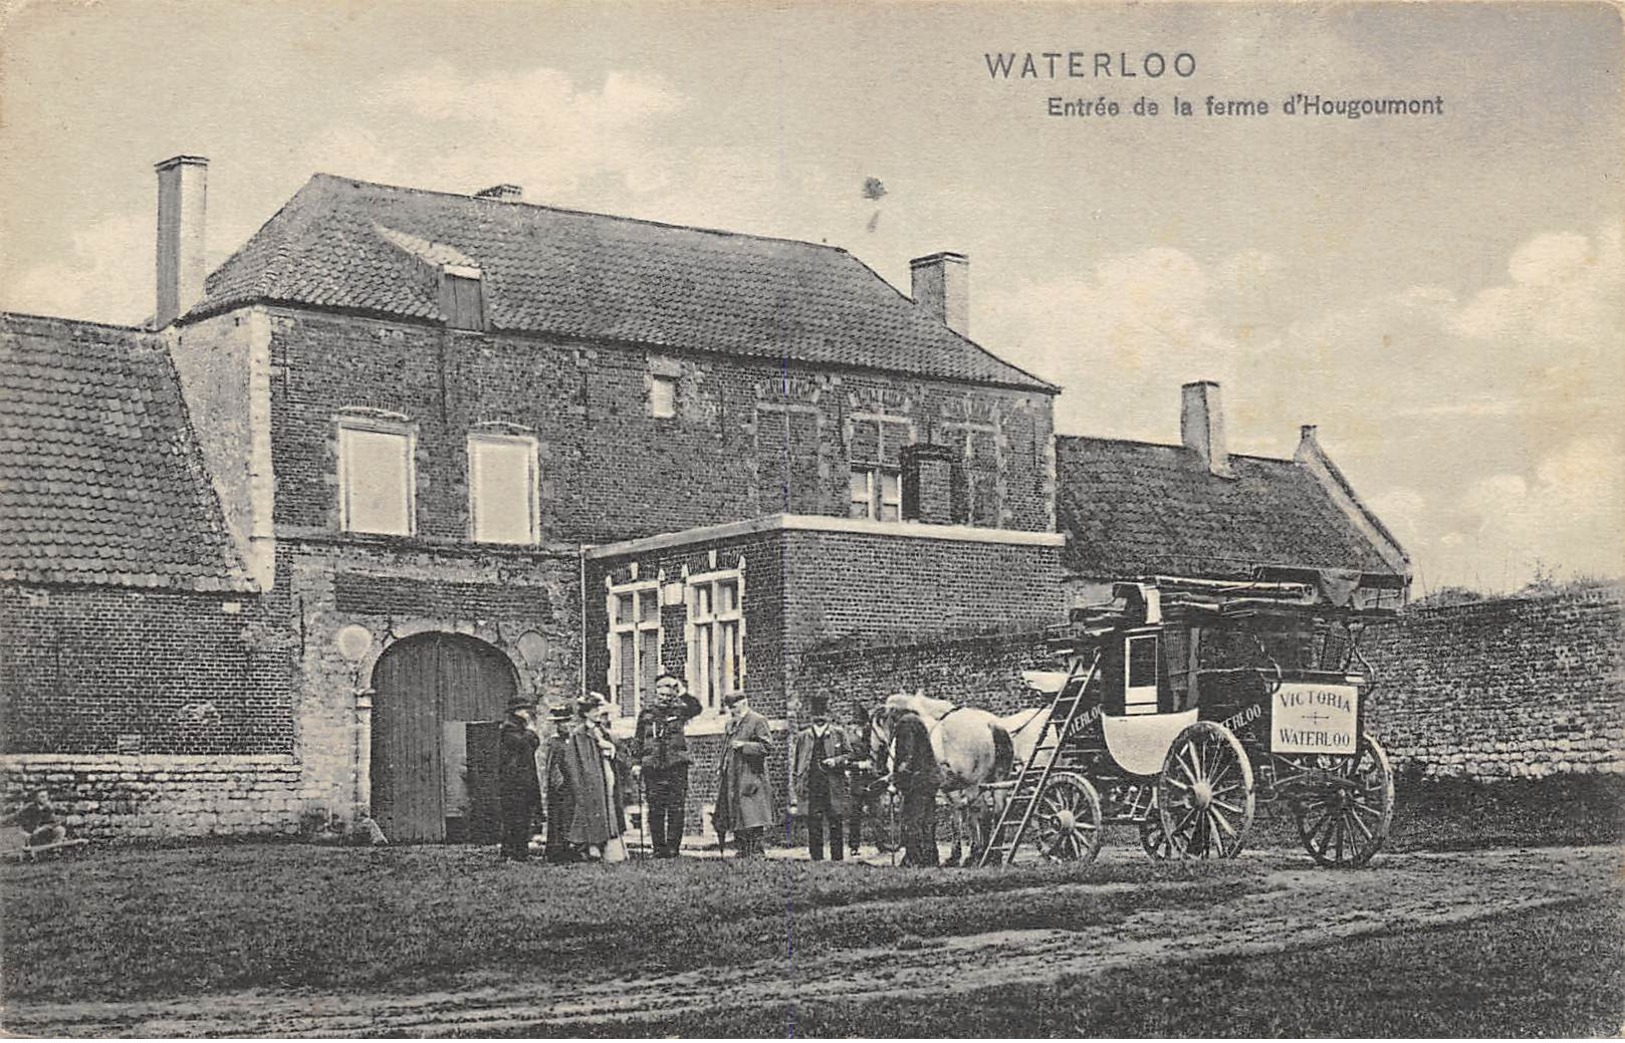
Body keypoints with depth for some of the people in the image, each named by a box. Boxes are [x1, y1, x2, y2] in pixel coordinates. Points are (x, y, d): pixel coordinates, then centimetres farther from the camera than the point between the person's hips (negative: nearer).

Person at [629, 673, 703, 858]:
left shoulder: (679, 711, 9)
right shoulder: (646, 713, 11)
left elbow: (696, 709, -10)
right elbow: (637, 739, 12)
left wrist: (682, 693, -12)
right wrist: (636, 762, 4)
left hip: (677, 766, -1)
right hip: (653, 766, 1)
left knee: (676, 808, -3)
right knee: (655, 809, 1)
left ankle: (673, 846, 0)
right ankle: (659, 847, 6)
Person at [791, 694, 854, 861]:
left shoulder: (839, 734, 9)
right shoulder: (802, 736, 11)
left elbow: (849, 755, 9)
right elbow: (795, 764, 12)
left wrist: (835, 761, -10)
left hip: (834, 788, -1)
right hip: (810, 789, 1)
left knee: (836, 826, 0)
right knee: (813, 827, -1)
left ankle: (837, 860, 5)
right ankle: (816, 860, 3)